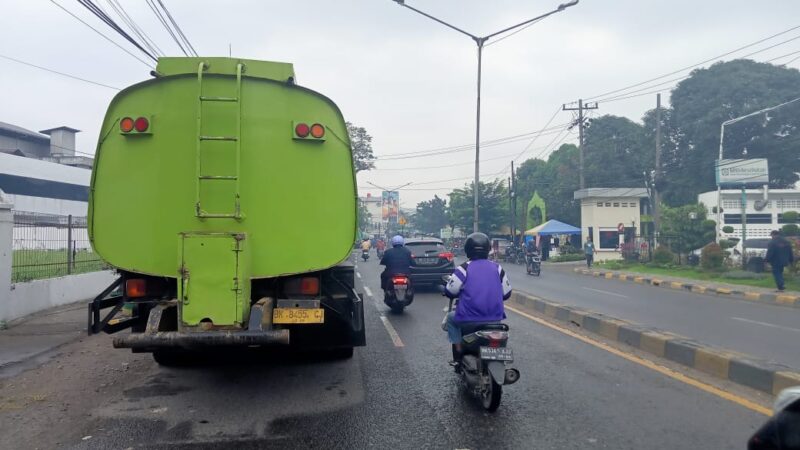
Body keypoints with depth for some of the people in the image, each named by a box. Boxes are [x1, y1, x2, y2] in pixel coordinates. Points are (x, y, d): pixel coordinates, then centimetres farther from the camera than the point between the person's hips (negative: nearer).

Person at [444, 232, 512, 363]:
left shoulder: (464, 269, -8)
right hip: (495, 318, 3)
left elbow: (449, 292, -2)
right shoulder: (497, 268, 3)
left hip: (469, 319, -3)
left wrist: (462, 292, 21)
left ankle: (459, 355, 18)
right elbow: (506, 293, 10)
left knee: (450, 318, 26)